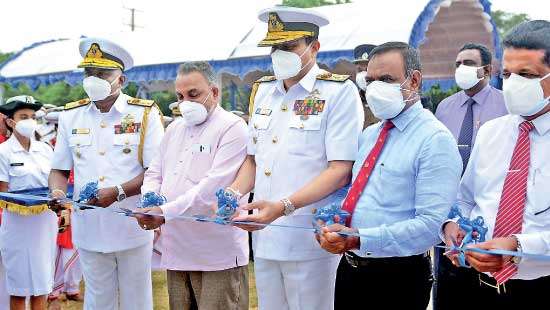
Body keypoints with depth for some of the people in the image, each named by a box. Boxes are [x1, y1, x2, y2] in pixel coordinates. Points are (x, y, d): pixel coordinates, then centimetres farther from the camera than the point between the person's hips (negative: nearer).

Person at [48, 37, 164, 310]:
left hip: (133, 228, -3)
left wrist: (118, 192, -22)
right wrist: (57, 192, -10)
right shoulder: (70, 116, 8)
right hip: (89, 228, 3)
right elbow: (59, 169, 12)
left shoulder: (144, 113, -4)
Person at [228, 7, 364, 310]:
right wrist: (232, 195, -1)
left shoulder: (339, 92, -8)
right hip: (264, 236, 6)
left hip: (309, 239, -6)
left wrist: (284, 206, -24)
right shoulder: (263, 91, 12)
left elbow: (341, 170, -15)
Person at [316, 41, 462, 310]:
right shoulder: (368, 135, 12)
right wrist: (332, 227, -3)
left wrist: (358, 239, -26)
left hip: (398, 279, -7)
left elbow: (429, 226, -21)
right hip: (349, 268, 7)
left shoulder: (436, 141, -13)